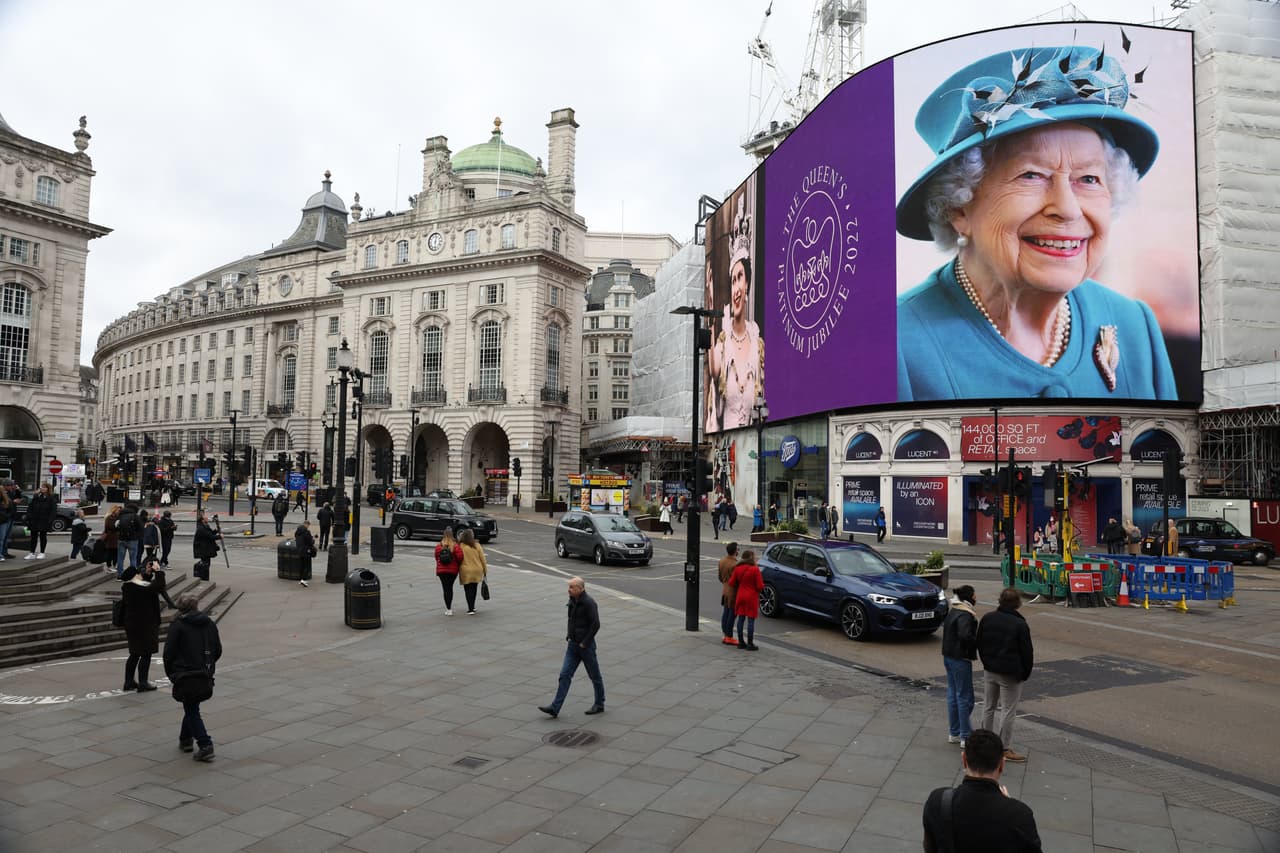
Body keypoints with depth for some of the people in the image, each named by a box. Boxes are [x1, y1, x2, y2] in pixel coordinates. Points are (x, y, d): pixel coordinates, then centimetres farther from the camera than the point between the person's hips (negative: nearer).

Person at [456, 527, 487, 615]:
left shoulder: (460, 546, -10)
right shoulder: (477, 545, -3)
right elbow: (482, 559, 1)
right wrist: (485, 570, 10)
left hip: (466, 572, -3)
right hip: (477, 571, 3)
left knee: (468, 590, 5)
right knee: (474, 589, 18)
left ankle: (471, 609, 0)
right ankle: (472, 607, 30)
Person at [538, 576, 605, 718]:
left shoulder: (589, 603, -18)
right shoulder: (572, 601, 7)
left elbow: (595, 624, -22)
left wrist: (585, 643, -18)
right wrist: (568, 636, 11)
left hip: (586, 646, -7)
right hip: (572, 645, 7)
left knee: (594, 676, 9)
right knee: (565, 675, 0)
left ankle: (599, 705, 24)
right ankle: (554, 708, -2)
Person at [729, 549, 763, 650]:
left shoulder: (737, 569, 1)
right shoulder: (755, 569, -15)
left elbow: (731, 583, 5)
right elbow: (760, 586, -15)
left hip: (740, 596, 6)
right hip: (751, 597, -6)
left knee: (741, 619, 11)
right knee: (751, 620, -1)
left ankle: (741, 642, 17)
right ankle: (750, 644, 1)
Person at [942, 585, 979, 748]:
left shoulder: (953, 610, 10)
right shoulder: (965, 614, -19)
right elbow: (965, 635, -32)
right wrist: (978, 643, -15)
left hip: (949, 656, 9)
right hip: (960, 659, -9)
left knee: (953, 695, 15)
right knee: (964, 697, -1)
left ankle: (954, 733, 24)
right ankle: (966, 737, 5)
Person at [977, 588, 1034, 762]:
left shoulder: (987, 618, 1)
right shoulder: (1020, 624, -16)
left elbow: (980, 644, 9)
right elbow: (1027, 652, -11)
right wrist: (1025, 674, 2)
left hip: (990, 671, 6)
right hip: (1010, 675, -5)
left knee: (988, 707, 16)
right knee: (1008, 711, 2)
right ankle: (1006, 749, 7)